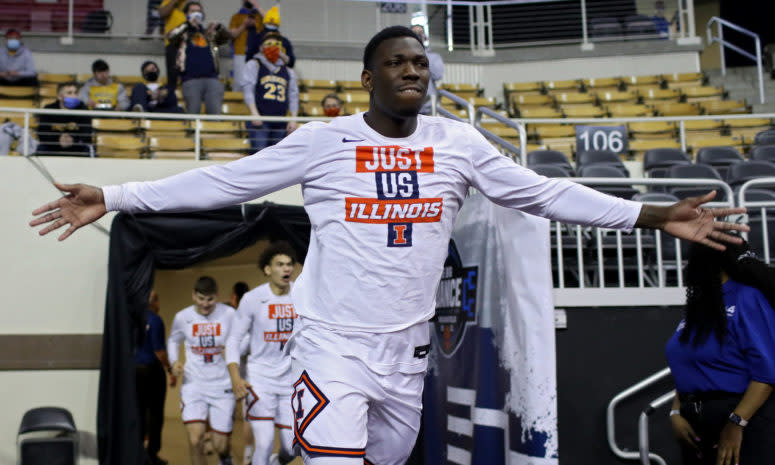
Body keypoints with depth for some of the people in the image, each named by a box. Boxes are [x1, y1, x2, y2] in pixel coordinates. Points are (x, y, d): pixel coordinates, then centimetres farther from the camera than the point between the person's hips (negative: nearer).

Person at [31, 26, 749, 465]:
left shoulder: (458, 143, 3)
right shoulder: (322, 140, -4)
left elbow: (546, 194, 5)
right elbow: (222, 182, -3)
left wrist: (657, 215, -1)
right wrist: (112, 198, -7)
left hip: (407, 350, 4)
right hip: (332, 343, -4)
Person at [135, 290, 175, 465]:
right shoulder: (154, 320, -12)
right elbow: (159, 350, -16)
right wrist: (170, 371, -10)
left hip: (134, 370, 6)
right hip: (152, 370, -6)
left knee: (138, 411, 12)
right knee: (155, 413, 1)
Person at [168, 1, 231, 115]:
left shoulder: (209, 32, 24)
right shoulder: (183, 32, 17)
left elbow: (225, 38, 8)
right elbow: (171, 37, -4)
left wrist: (219, 27, -14)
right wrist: (187, 24, -18)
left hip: (211, 78, 2)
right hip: (190, 80, -2)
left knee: (215, 113, -10)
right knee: (193, 113, -8)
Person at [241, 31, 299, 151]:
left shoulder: (288, 71, 22)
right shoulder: (253, 65, 10)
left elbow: (293, 96, 18)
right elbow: (248, 88, 0)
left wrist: (294, 119, 7)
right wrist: (254, 113, -12)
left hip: (281, 123, 4)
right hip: (260, 120, -4)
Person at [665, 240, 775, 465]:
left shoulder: (747, 298, -9)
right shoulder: (695, 306, 13)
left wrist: (736, 424, -21)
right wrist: (676, 413, 0)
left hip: (744, 415, -7)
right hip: (696, 423, 7)